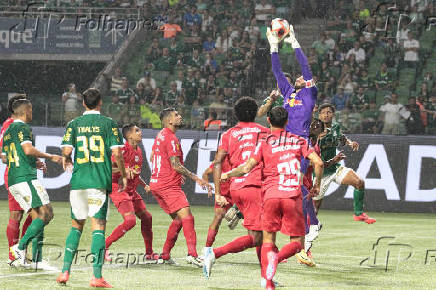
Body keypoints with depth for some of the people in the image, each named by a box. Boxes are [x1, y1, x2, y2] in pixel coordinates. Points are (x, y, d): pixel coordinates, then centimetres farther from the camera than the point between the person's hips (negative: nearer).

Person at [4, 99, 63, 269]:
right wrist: (50, 157, -9)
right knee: (46, 214, -11)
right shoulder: (22, 127, -5)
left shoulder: (8, 131, 22)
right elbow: (28, 150, -20)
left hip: (12, 181, 9)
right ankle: (20, 247, -19)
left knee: (38, 217, 7)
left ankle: (37, 260, 0)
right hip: (26, 178, -9)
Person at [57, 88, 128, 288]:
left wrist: (66, 160, 19)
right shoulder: (108, 124, 1)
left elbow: (67, 150, -4)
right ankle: (97, 276, -9)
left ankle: (65, 271, 7)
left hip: (78, 181, 2)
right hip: (100, 181, -2)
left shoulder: (74, 124, 6)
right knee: (98, 227, -2)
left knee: (76, 226, 14)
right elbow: (117, 152, -6)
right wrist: (123, 175, 7)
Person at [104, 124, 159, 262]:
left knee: (146, 217, 10)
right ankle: (103, 246, -12)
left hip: (131, 191, 9)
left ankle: (149, 253, 23)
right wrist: (124, 169, -33)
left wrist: (144, 185, 18)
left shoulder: (138, 151, 13)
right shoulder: (123, 150, -15)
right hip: (119, 189, -9)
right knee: (130, 220, -22)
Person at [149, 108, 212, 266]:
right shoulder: (171, 138, -13)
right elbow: (176, 165, -18)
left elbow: (152, 157, 28)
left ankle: (165, 255, 17)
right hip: (168, 186, -10)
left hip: (155, 183, 10)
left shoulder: (161, 135, 17)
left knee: (178, 219, 16)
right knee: (186, 216, -20)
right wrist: (196, 178, -17)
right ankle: (192, 254, -37)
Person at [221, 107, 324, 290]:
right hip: (293, 196, 0)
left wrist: (227, 175, 14)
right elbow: (318, 163, 0)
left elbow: (246, 168, -3)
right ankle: (278, 256, -25)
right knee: (297, 242, 8)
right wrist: (317, 185, 15)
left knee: (268, 240, 11)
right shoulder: (299, 141, 10)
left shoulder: (264, 143, 6)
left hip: (270, 195, 0)